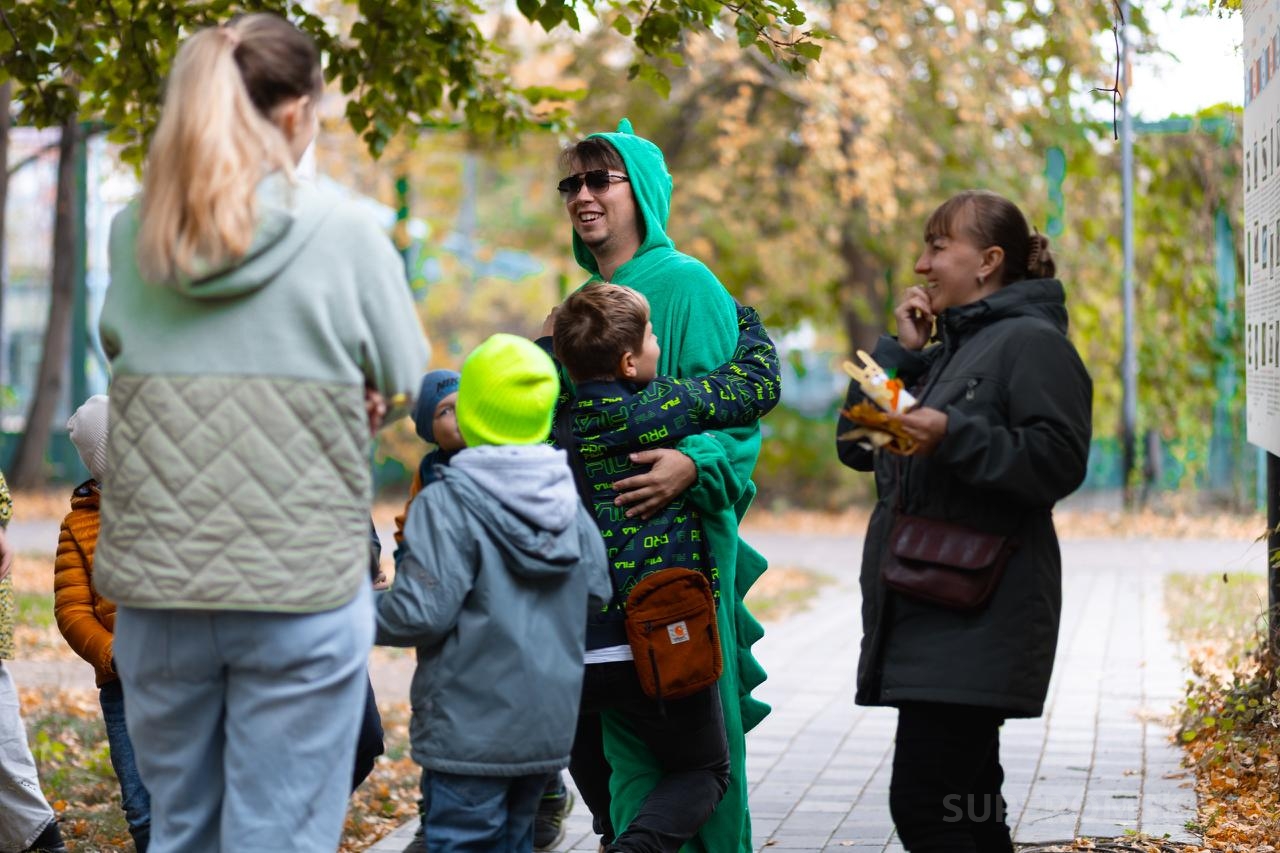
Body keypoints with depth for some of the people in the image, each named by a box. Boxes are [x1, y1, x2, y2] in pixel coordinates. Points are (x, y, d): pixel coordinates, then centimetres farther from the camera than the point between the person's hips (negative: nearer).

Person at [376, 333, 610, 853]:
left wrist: (364, 610, -1)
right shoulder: (567, 498, 6)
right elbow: (597, 591, 10)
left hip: (472, 728, -7)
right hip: (549, 726, 7)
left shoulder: (447, 504, -15)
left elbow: (421, 614, -20)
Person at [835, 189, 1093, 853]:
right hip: (928, 617, 10)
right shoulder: (945, 346, 21)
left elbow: (1059, 462, -18)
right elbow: (855, 448, 16)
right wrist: (899, 351, 7)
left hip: (973, 621, -9)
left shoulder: (1030, 342, -6)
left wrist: (954, 436, -25)